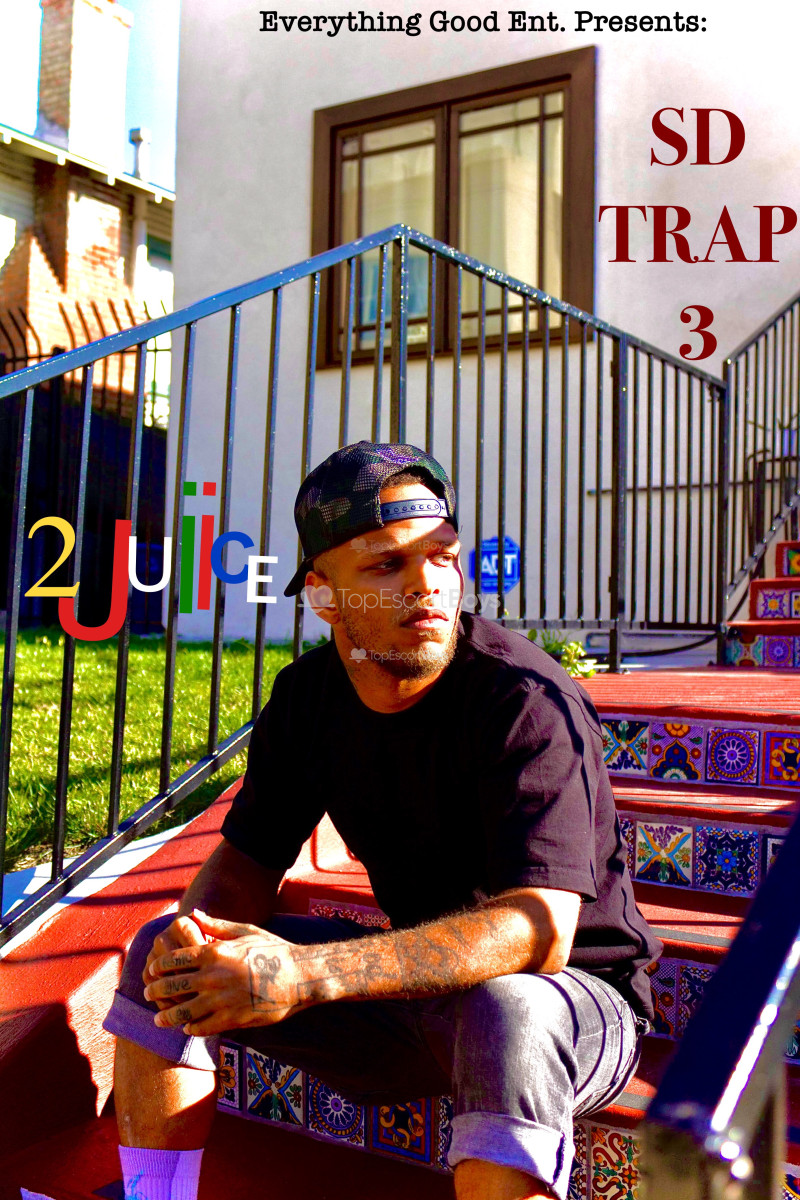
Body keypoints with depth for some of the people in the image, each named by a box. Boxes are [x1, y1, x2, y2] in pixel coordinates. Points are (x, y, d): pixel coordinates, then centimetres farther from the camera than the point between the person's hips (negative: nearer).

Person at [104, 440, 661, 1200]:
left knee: (507, 1014, -41)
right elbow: (249, 858, 2)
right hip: (414, 980, 6)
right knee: (165, 954, -1)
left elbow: (540, 929, -34)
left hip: (576, 997, -5)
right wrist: (200, 936, -23)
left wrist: (306, 976, -43)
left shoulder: (528, 704, -25)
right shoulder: (309, 695, -4)